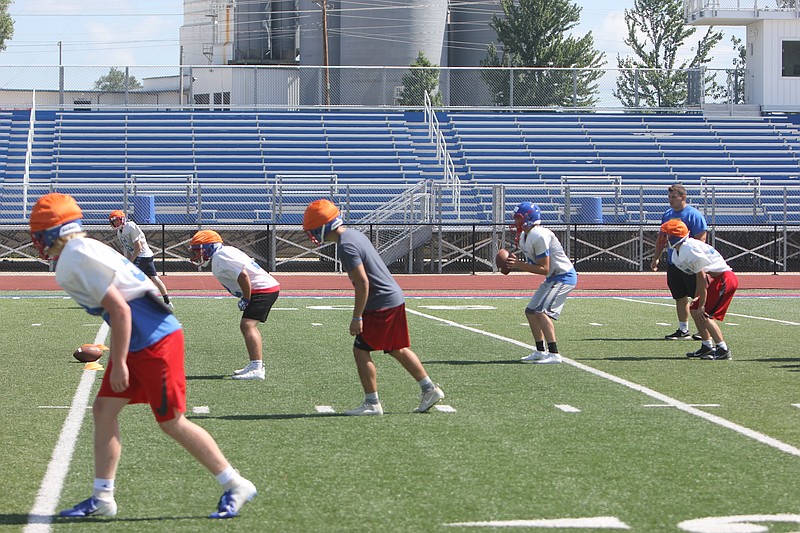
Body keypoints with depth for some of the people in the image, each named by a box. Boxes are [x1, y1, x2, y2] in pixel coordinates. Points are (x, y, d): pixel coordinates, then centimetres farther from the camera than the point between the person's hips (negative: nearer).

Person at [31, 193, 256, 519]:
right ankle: (102, 499, 15)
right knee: (104, 410, 10)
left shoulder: (76, 260, -15)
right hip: (137, 344, 10)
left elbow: (120, 310, -21)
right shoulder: (84, 252, 14)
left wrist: (118, 364, -17)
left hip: (155, 342, -10)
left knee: (172, 422, -3)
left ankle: (235, 486, 6)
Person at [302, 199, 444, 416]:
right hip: (396, 298, 10)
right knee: (398, 349, 18)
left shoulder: (346, 246, -19)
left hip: (381, 304, -10)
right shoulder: (355, 234, 12)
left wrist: (357, 317, -18)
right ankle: (429, 389, 21)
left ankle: (372, 403, 1)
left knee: (361, 350, -2)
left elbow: (363, 282, -23)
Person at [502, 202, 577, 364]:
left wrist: (519, 265, -25)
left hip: (564, 276, -11)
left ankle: (554, 354, -23)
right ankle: (541, 351, 21)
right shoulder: (524, 237, 8)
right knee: (531, 311, 13)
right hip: (553, 278, 11)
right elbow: (531, 263, 13)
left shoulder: (539, 236, -24)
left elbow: (544, 269, -23)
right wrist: (516, 263, -5)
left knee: (542, 311, -21)